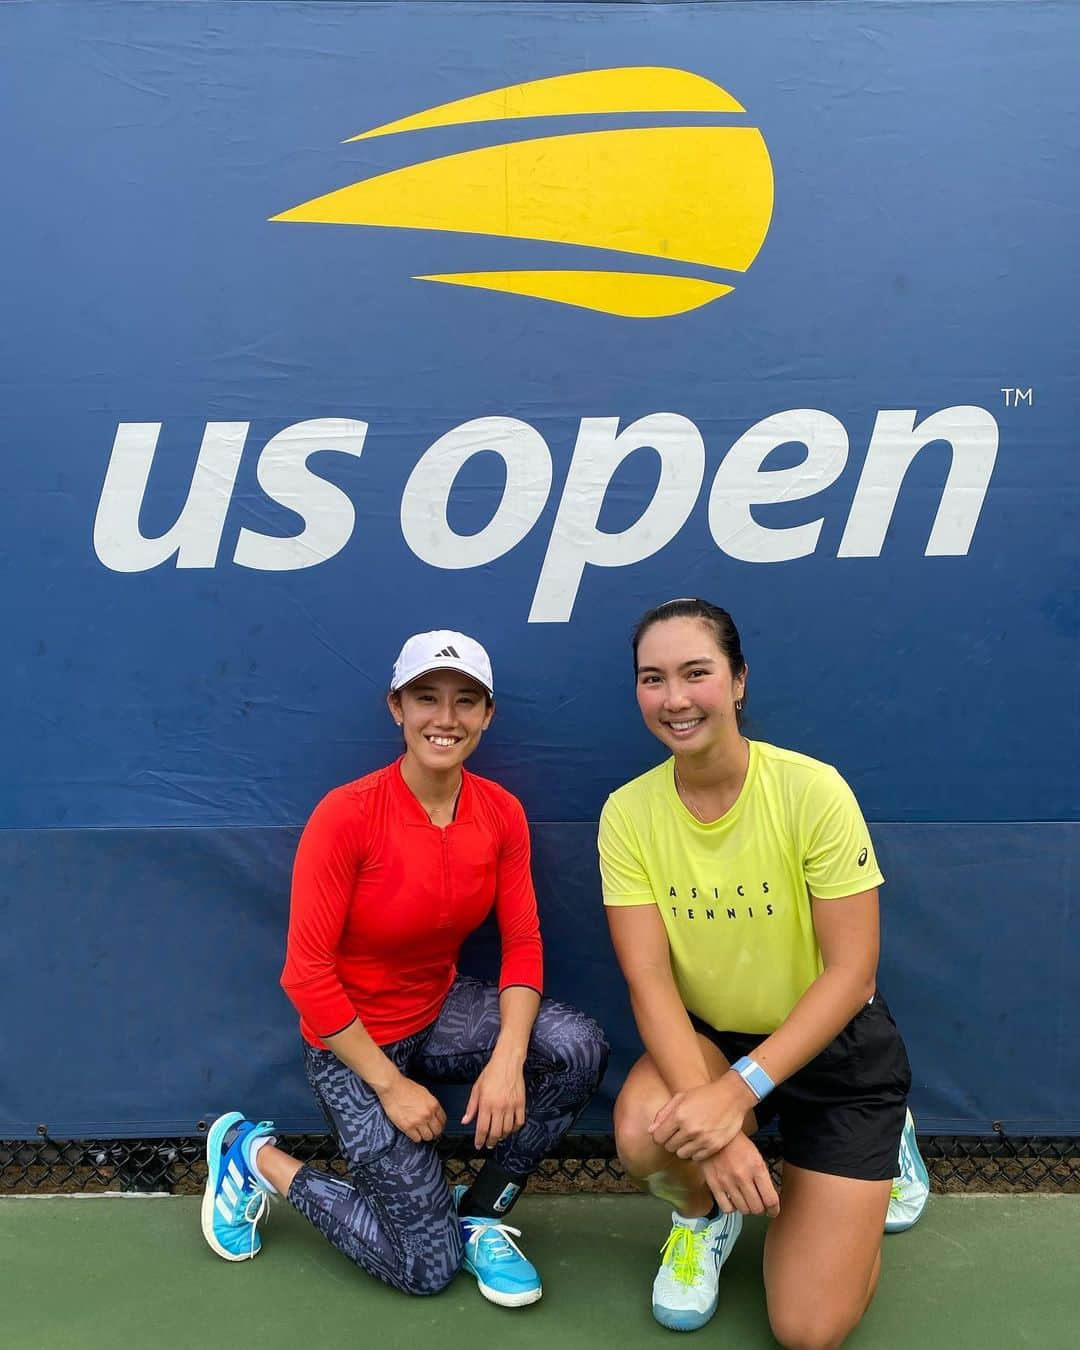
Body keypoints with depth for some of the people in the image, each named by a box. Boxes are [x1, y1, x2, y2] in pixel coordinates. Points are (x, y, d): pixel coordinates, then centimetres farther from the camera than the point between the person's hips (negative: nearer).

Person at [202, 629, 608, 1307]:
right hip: (353, 1040, -5)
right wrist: (390, 1084, -17)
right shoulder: (346, 814, -25)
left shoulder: (502, 812, -9)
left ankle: (481, 1213, 3)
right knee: (427, 1264, -1)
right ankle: (256, 1156, 19)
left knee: (581, 1047, -21)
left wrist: (508, 1058, -23)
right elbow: (307, 974, -20)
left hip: (442, 1009, 5)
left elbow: (523, 942, -7)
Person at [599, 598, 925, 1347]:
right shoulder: (628, 812, -15)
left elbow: (851, 972, -21)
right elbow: (649, 981, -17)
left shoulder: (813, 790, -23)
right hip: (709, 1036, 2)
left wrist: (737, 1091, -28)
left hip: (836, 1047, -1)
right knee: (646, 1132, -32)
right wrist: (713, 1120, -30)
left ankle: (876, 1149, 27)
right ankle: (705, 1215, 8)